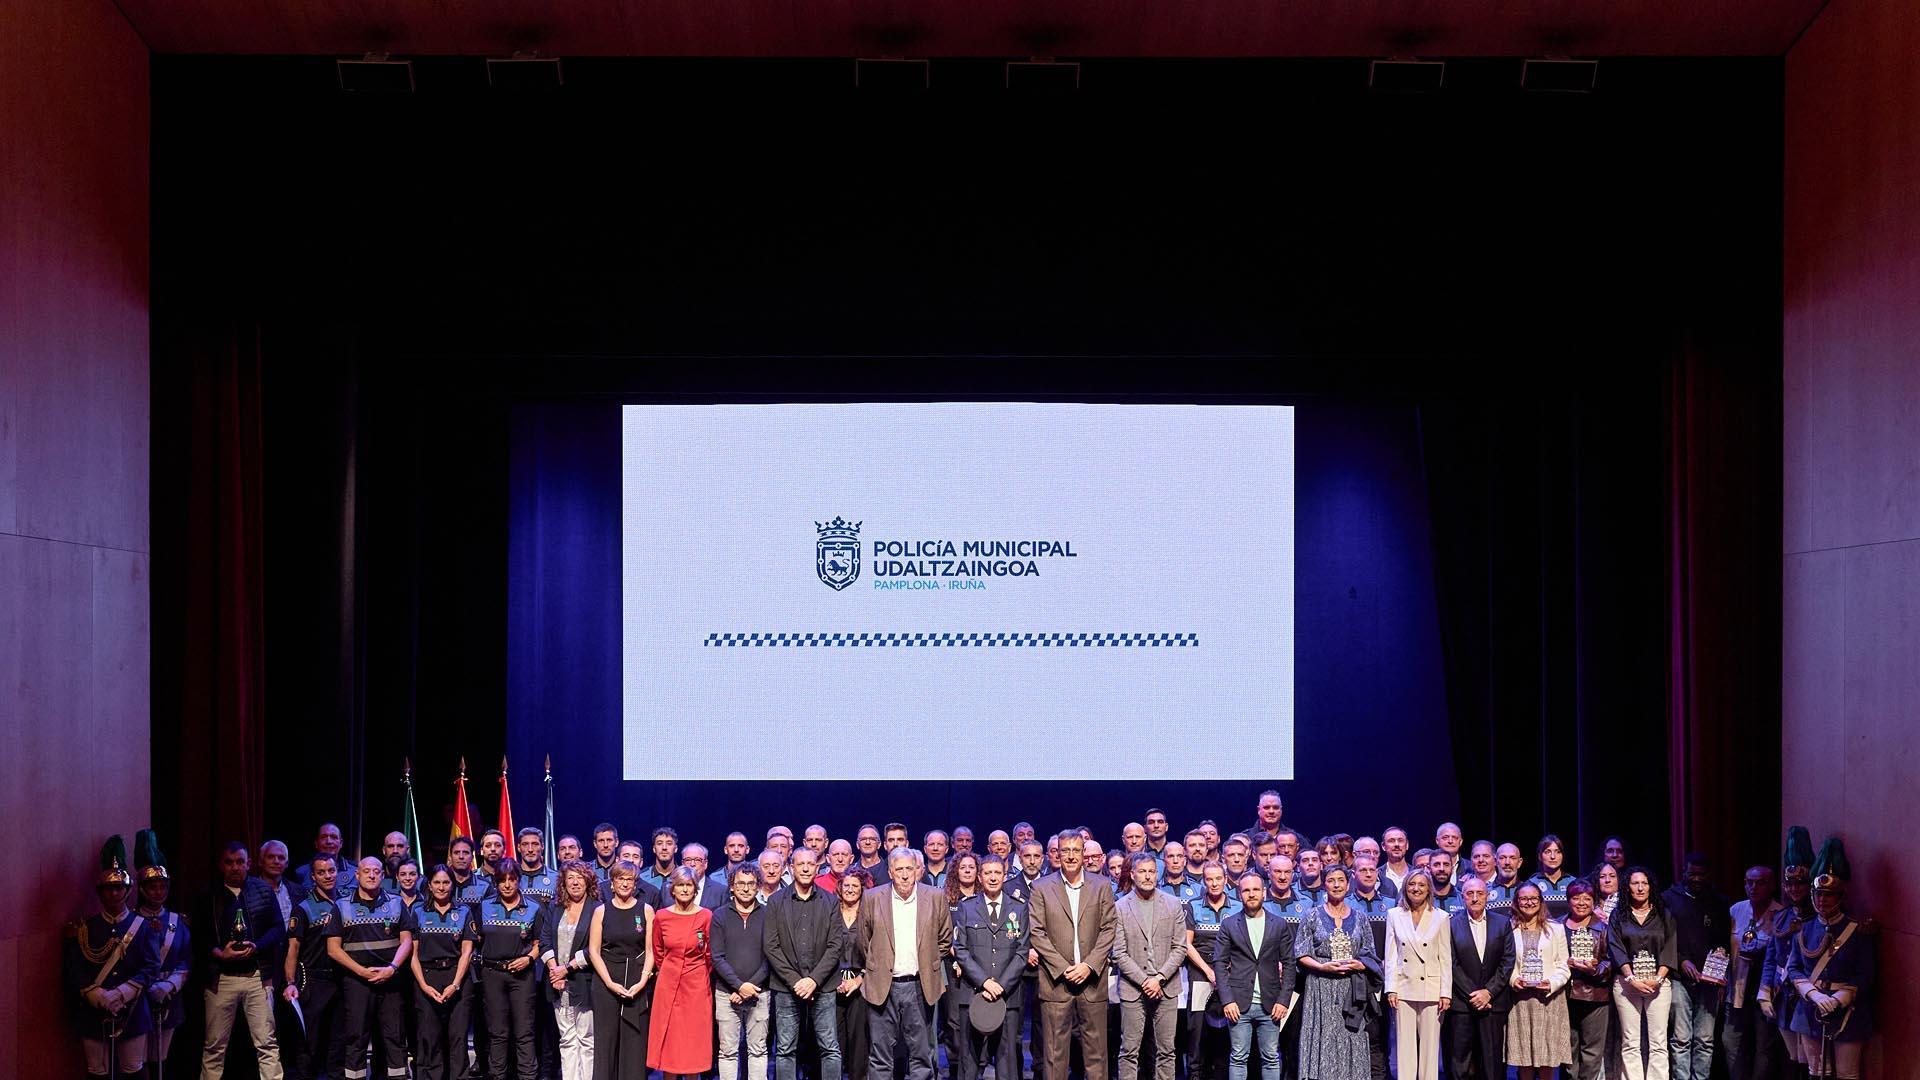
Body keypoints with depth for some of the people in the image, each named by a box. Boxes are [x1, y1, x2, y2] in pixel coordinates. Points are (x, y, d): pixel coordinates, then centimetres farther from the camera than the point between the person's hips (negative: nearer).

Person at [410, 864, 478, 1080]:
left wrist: (455, 985, -9)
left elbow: (467, 951, 3)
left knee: (458, 1036, -4)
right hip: (427, 979, 0)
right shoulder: (418, 913, 10)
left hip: (458, 977, 0)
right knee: (428, 1038, -3)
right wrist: (424, 985, -8)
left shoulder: (464, 912, 9)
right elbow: (413, 953, 4)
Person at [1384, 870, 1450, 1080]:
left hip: (1431, 989, -1)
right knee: (1404, 1045, 1)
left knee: (1430, 1045, 1)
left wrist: (1446, 993, -3)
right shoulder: (1394, 915, 7)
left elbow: (1446, 958, 3)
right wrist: (1391, 989, -1)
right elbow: (1391, 956, 6)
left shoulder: (1440, 917, 4)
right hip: (1404, 989, 1)